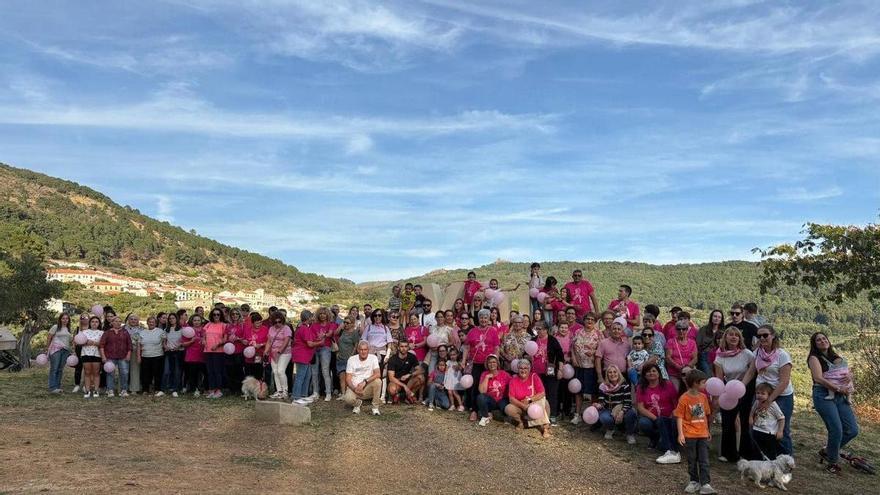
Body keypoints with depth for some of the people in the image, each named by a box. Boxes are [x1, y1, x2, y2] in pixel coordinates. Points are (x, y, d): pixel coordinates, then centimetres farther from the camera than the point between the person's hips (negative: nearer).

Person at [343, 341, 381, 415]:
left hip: (368, 388, 0)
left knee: (377, 381, -31)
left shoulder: (373, 357, -3)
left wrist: (365, 381, -28)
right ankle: (357, 403, 7)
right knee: (348, 399, -33)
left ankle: (375, 407, -13)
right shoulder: (351, 359, 0)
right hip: (354, 387, 0)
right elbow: (348, 378, -3)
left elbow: (377, 374, -16)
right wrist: (354, 389, -21)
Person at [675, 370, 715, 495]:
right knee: (692, 460, 10)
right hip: (689, 435, -4)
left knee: (704, 460, 2)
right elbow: (679, 417, -11)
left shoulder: (703, 397, 3)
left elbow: (706, 415, 14)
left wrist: (707, 431, 19)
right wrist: (680, 434, -16)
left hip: (703, 434, 4)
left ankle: (705, 484, 4)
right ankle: (694, 481, 23)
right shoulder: (684, 398, -13)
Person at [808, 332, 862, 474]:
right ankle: (833, 462, 7)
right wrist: (838, 388, -13)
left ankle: (828, 451, 21)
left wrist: (847, 388, -4)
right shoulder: (814, 358, -1)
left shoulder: (836, 356, 17)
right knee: (836, 430, -14)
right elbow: (818, 378, -13)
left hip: (840, 397, 6)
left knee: (852, 430, 0)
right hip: (824, 396, -6)